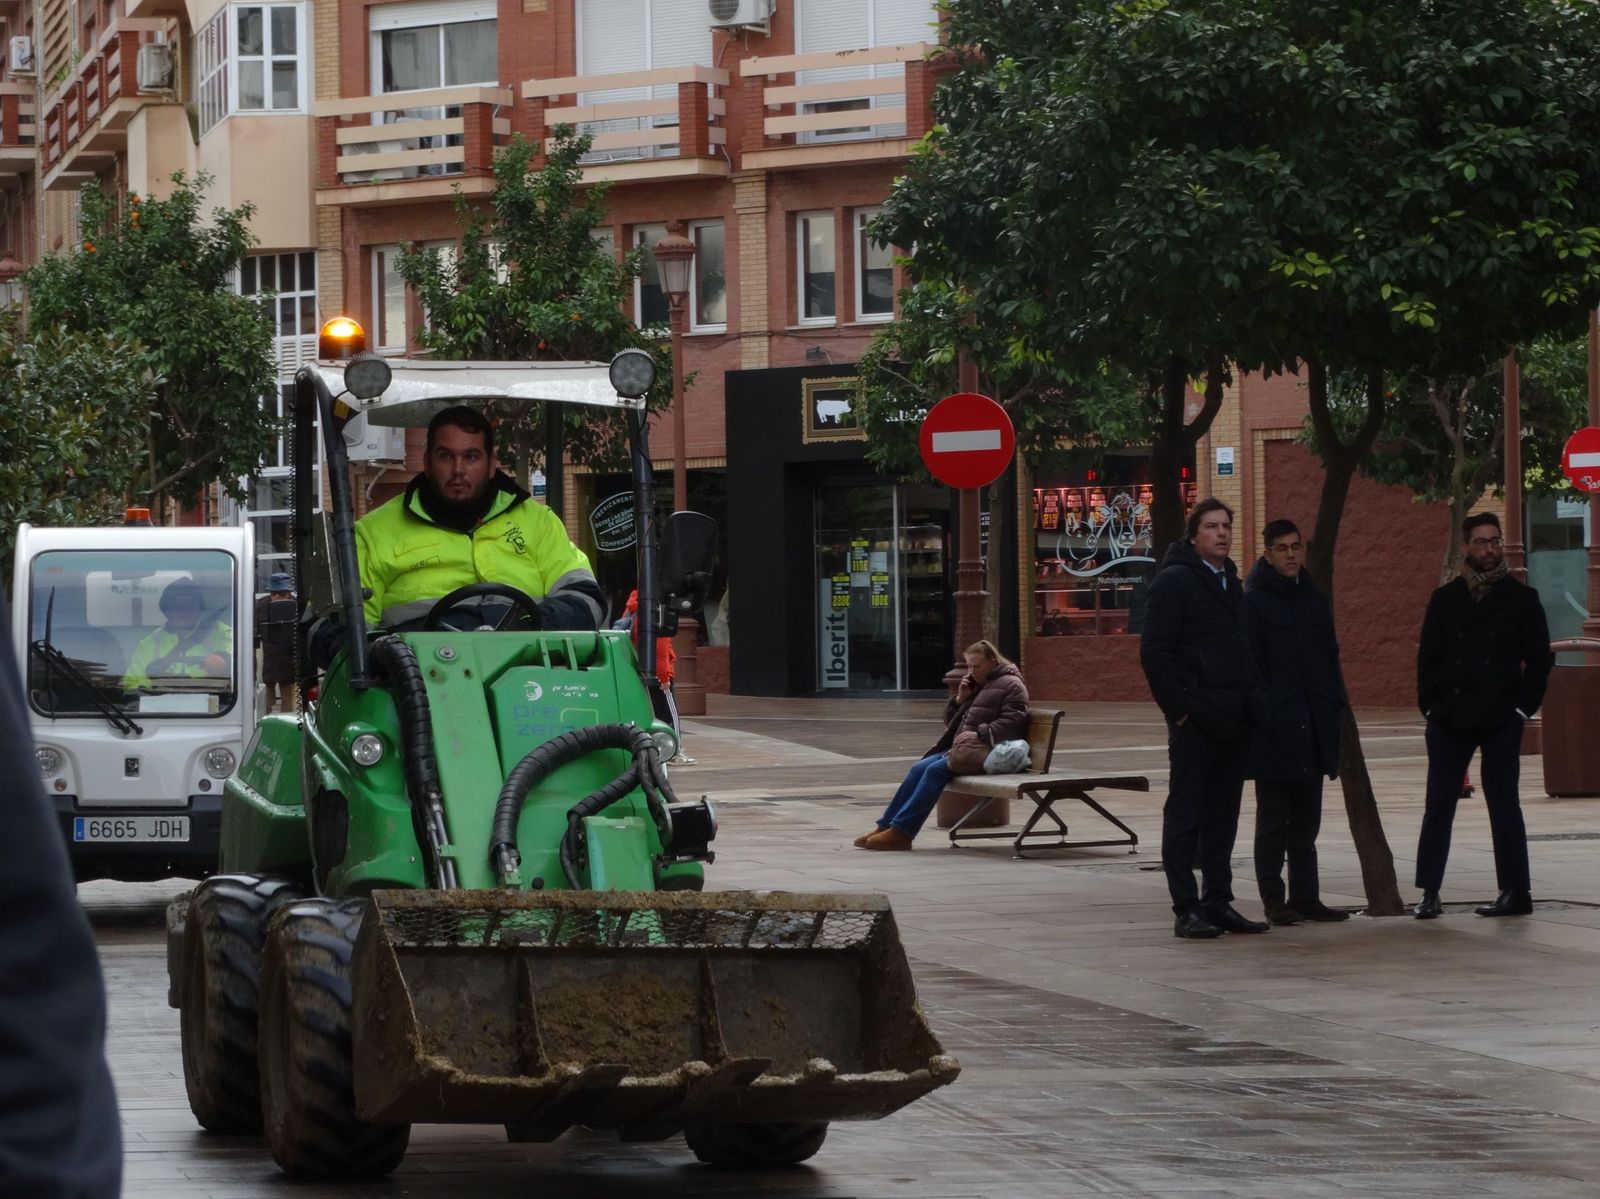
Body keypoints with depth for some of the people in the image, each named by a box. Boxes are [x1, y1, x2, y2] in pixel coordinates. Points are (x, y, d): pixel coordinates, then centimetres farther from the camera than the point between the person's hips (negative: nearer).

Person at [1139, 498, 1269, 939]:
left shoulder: (1231, 584, 18)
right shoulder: (1174, 581, -6)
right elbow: (1154, 652, -11)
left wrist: (1252, 702, 11)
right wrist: (1178, 708, -15)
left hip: (1232, 720, 8)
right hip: (1195, 720, -8)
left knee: (1223, 816, 10)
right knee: (1185, 814, -3)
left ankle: (1218, 903, 16)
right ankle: (1186, 910, -2)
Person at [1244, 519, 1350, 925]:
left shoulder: (1315, 601, 13)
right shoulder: (1254, 602, -6)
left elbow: (1330, 659, 18)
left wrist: (1336, 706, 9)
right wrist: (1259, 715, -15)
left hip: (1313, 725, 6)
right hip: (1274, 729, -6)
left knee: (1306, 819, 10)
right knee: (1273, 819, 0)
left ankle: (1305, 895, 15)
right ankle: (1273, 899, 4)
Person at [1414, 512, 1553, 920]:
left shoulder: (1521, 598, 4)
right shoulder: (1446, 598, 9)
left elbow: (1539, 659, 4)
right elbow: (1428, 656, 9)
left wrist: (1522, 706, -4)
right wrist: (1431, 706, -1)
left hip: (1501, 721, -2)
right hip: (1450, 719, 2)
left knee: (1503, 803, 0)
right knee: (1438, 805, 0)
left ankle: (1516, 891, 6)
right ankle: (1429, 892, 2)